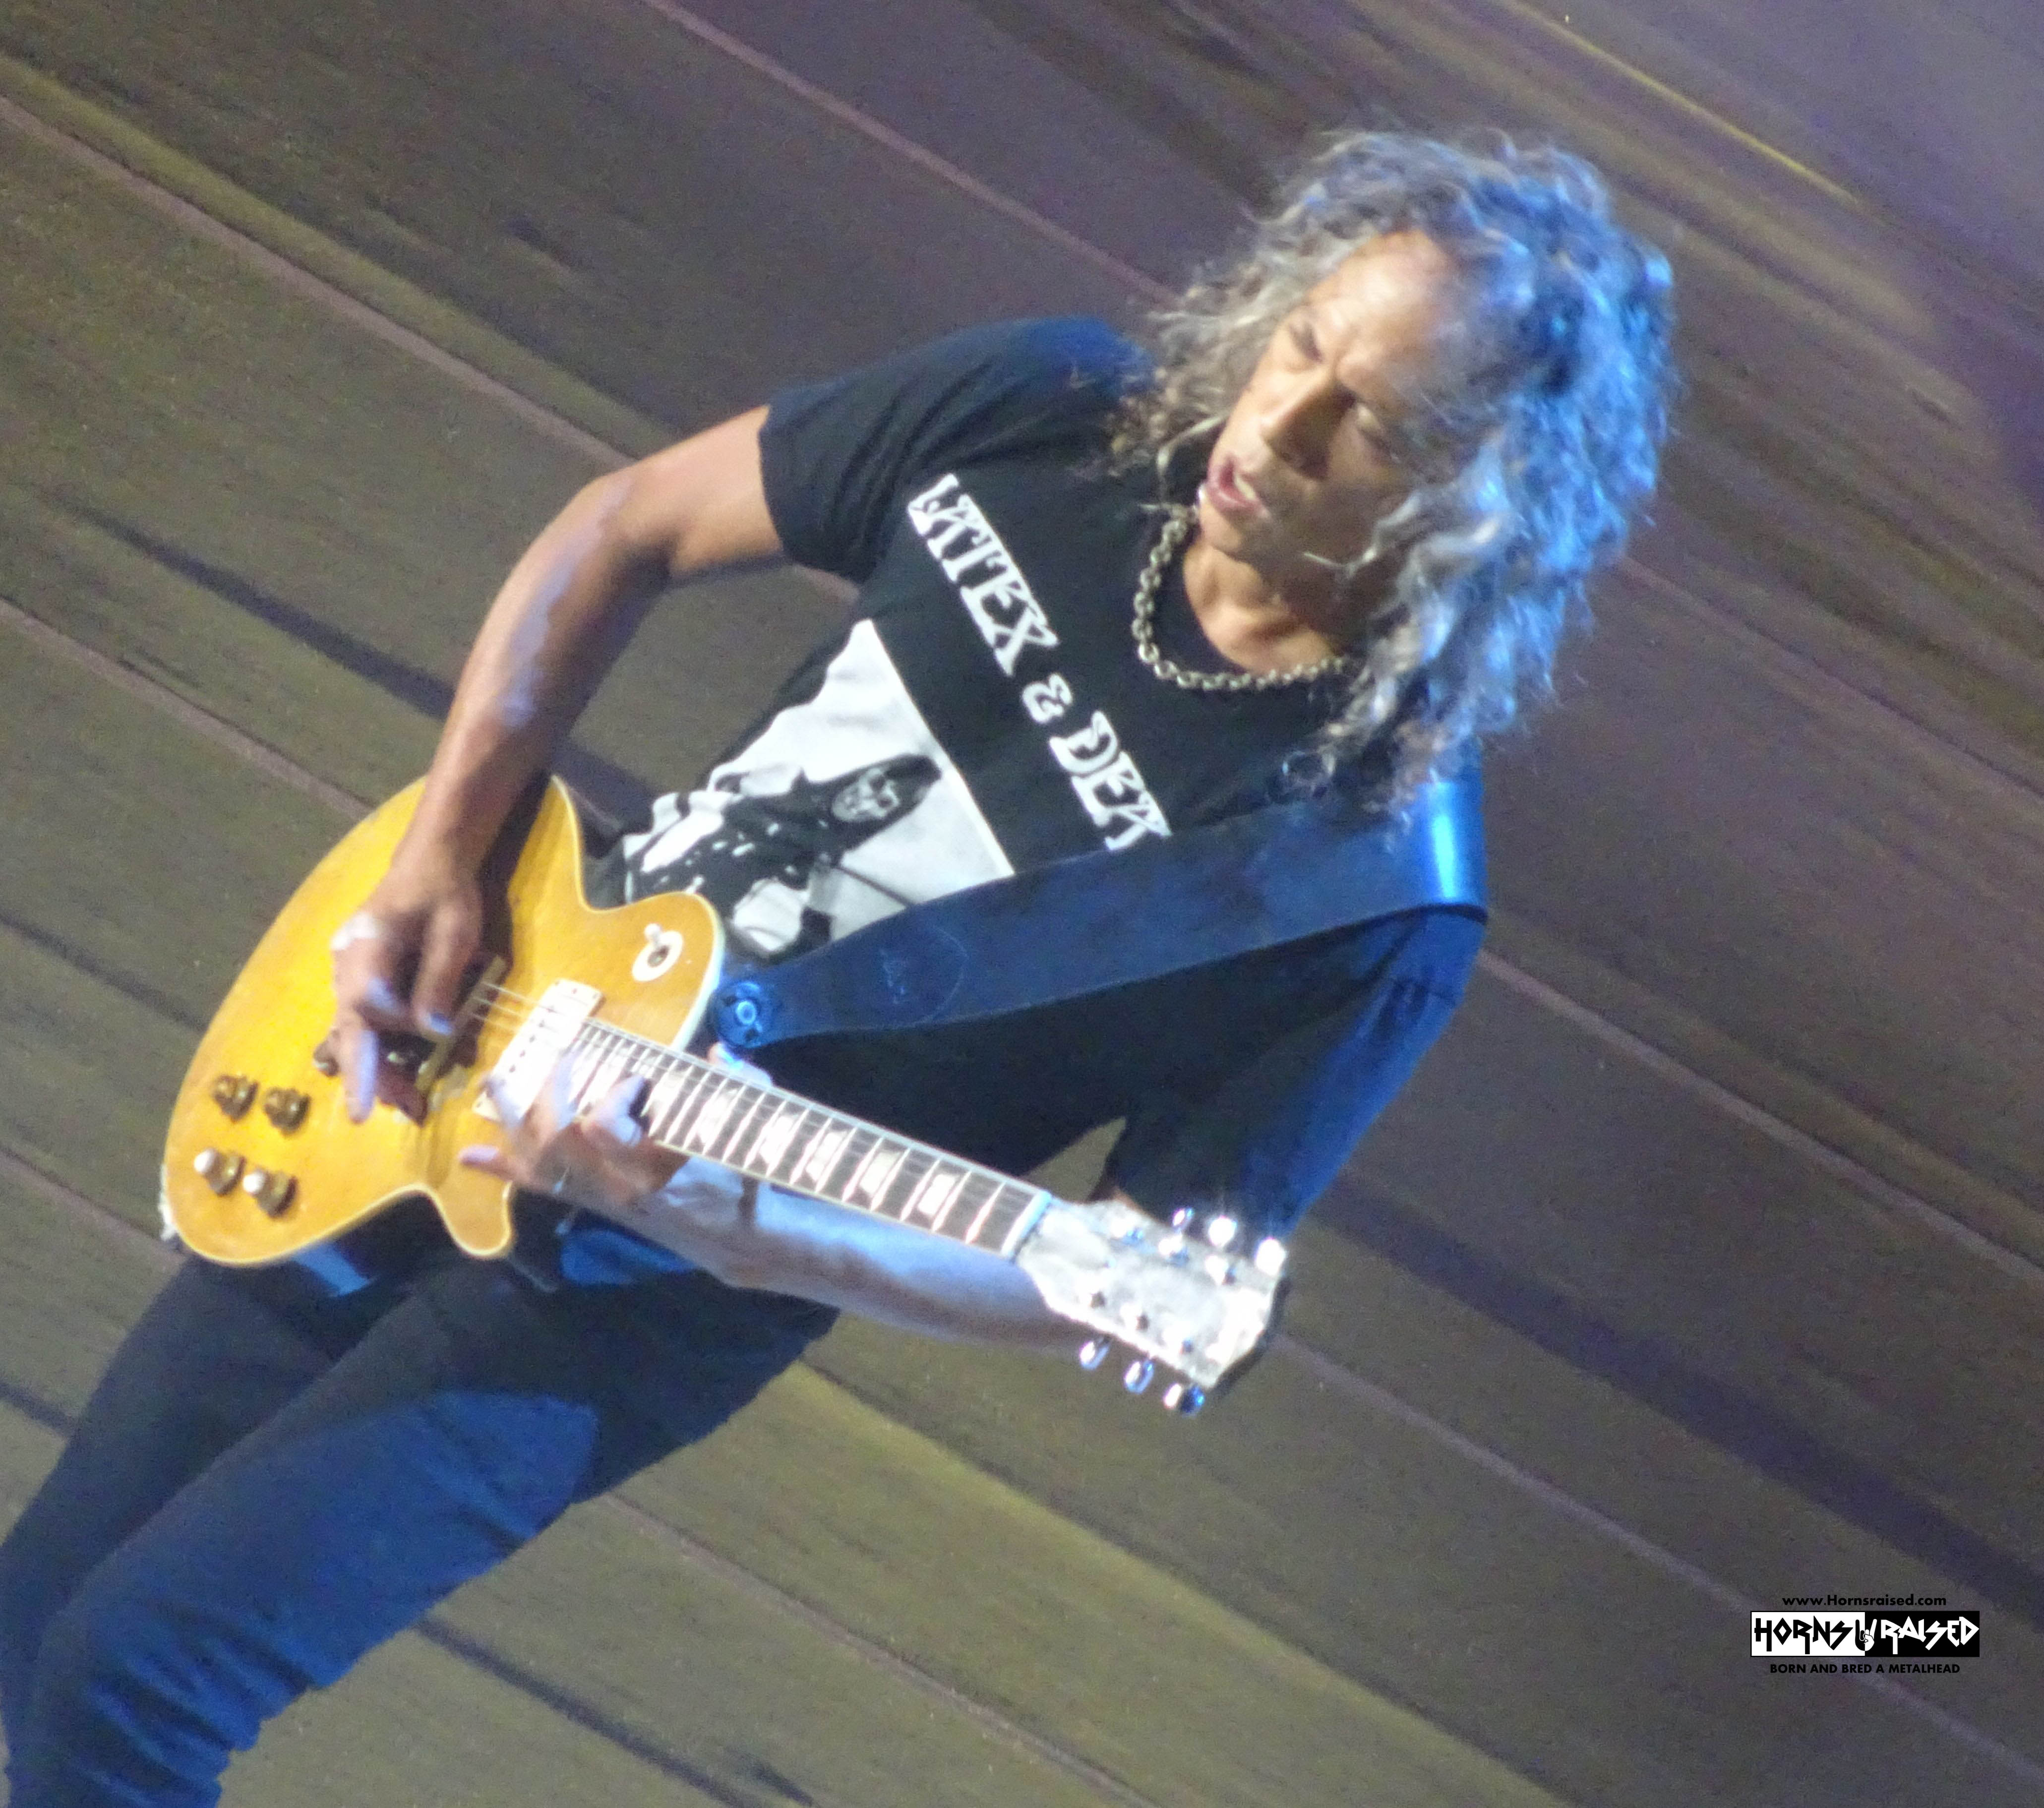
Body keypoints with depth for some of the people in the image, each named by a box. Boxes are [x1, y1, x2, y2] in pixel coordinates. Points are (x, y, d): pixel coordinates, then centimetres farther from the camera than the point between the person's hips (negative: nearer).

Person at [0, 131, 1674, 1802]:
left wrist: (750, 1235, -29)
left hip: (638, 1289, -5)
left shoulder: (1377, 899, -22)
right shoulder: (1046, 414, -10)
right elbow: (626, 532, 4)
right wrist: (438, 861, -6)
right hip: (464, 1044, 5)